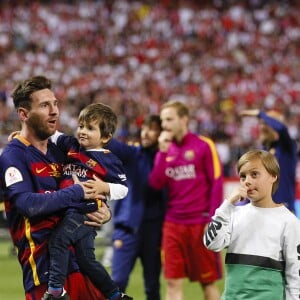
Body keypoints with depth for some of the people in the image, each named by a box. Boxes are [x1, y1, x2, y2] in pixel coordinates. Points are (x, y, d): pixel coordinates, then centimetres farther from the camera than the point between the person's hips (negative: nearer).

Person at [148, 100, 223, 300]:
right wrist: (163, 152, -7)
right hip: (173, 224, 4)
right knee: (173, 282, 1)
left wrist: (212, 220, -12)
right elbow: (156, 183, 0)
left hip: (201, 223, -4)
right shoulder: (165, 150, 11)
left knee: (208, 282, 4)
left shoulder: (204, 145, -3)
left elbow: (217, 183, -6)